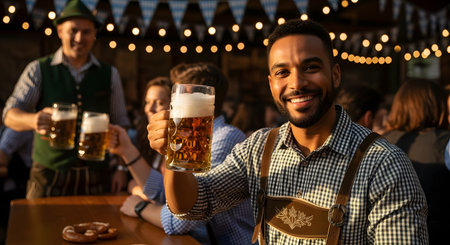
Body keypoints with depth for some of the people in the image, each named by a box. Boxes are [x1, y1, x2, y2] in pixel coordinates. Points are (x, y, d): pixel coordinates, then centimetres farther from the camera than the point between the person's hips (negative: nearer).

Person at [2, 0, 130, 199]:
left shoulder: (109, 75, 8)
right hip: (48, 177, -1)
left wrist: (121, 169, 0)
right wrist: (33, 120, -28)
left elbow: (120, 123, 9)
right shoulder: (38, 70, 2)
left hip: (95, 178, 2)